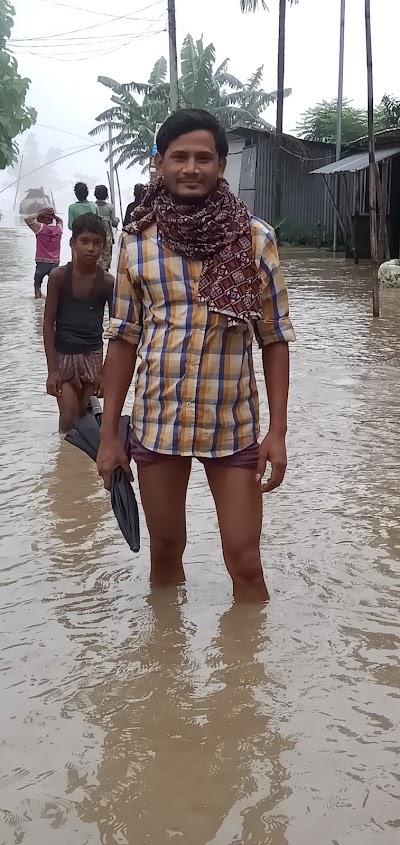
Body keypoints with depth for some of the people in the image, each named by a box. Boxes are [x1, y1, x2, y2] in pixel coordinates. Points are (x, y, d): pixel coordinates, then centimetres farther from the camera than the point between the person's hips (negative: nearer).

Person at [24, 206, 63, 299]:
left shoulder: (41, 228, -9)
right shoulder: (59, 229, 4)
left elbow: (28, 219, -9)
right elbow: (60, 220, 26)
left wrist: (40, 213, -5)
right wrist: (54, 215, 9)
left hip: (42, 263, -3)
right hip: (55, 263, 3)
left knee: (37, 284, 14)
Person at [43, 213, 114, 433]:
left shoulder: (107, 282, -6)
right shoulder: (59, 276, -9)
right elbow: (49, 323, -6)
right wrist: (52, 369, -11)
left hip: (92, 356, 2)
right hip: (63, 354, -1)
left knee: (83, 414, 8)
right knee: (69, 416, -10)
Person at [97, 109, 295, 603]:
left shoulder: (255, 238, -5)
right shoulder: (138, 241, -1)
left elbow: (274, 338, -1)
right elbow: (123, 339, 4)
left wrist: (277, 432, -6)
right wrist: (108, 434, 2)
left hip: (234, 426, -1)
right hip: (157, 423, 2)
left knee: (245, 563, 2)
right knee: (165, 552, 16)